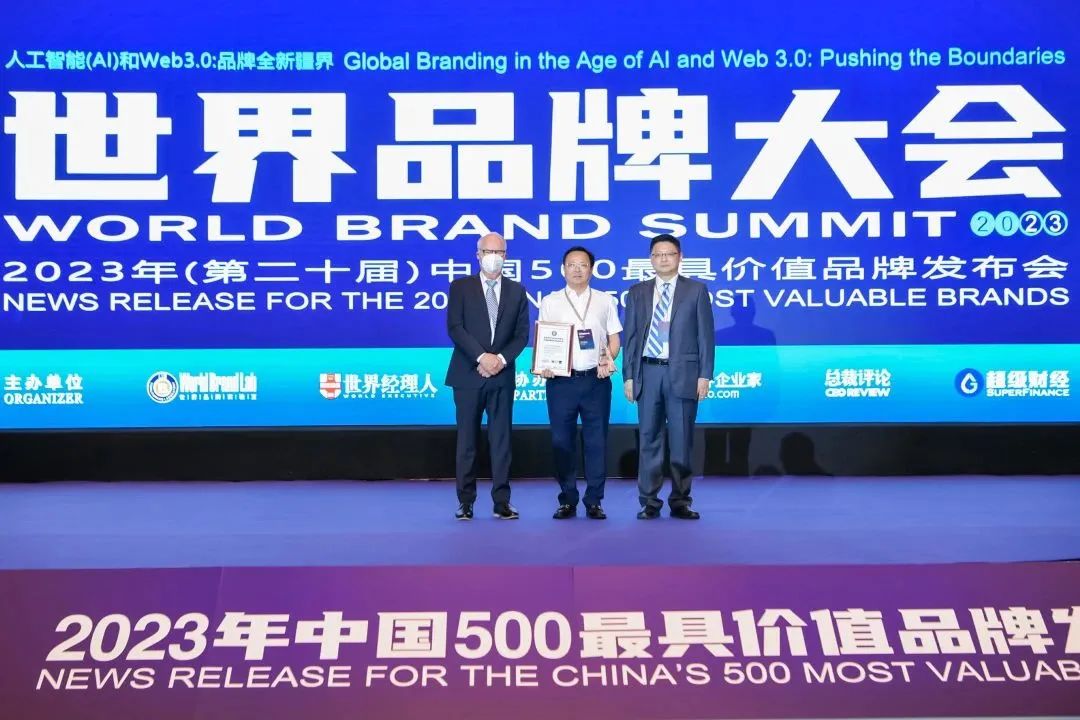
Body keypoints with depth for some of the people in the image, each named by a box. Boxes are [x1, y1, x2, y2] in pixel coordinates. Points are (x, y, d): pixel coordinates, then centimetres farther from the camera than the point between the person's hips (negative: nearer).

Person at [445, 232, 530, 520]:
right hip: (468, 375, -2)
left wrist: (502, 358, -10)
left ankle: (502, 502, 7)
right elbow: (454, 328, -6)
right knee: (467, 440, 3)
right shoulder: (460, 287, 4)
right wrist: (482, 357, -16)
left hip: (502, 375, 2)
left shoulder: (517, 291, 11)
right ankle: (465, 502, 9)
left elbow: (522, 334, 6)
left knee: (501, 440, 3)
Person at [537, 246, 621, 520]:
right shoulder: (549, 302, 9)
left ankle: (594, 501, 10)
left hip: (596, 380, 0)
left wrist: (609, 359, -8)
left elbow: (614, 340, 11)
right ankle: (567, 500, 13)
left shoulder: (605, 301, 11)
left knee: (596, 441, 2)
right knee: (562, 441, 3)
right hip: (561, 380, 0)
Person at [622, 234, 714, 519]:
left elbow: (705, 335, 2)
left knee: (682, 440, 3)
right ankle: (649, 502, 10)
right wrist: (628, 375, 2)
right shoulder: (637, 292, 11)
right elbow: (631, 337, 9)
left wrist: (705, 375, -5)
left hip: (683, 374, -2)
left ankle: (680, 501, 11)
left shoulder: (696, 290, 5)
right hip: (648, 372, 2)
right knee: (649, 439, 4)